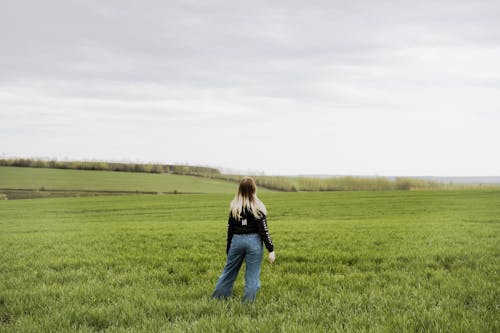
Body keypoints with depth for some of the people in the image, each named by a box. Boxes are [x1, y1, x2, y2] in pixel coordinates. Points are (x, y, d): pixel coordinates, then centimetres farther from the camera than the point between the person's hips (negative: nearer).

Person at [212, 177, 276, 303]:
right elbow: (263, 230, -10)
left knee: (229, 271, 16)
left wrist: (228, 249, 15)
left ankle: (217, 298, 23)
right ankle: (248, 302, 5)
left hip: (237, 240, 4)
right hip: (253, 241, -4)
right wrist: (271, 250, -6)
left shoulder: (234, 206, 2)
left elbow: (230, 229, 7)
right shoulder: (257, 207, -9)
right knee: (252, 275, 4)